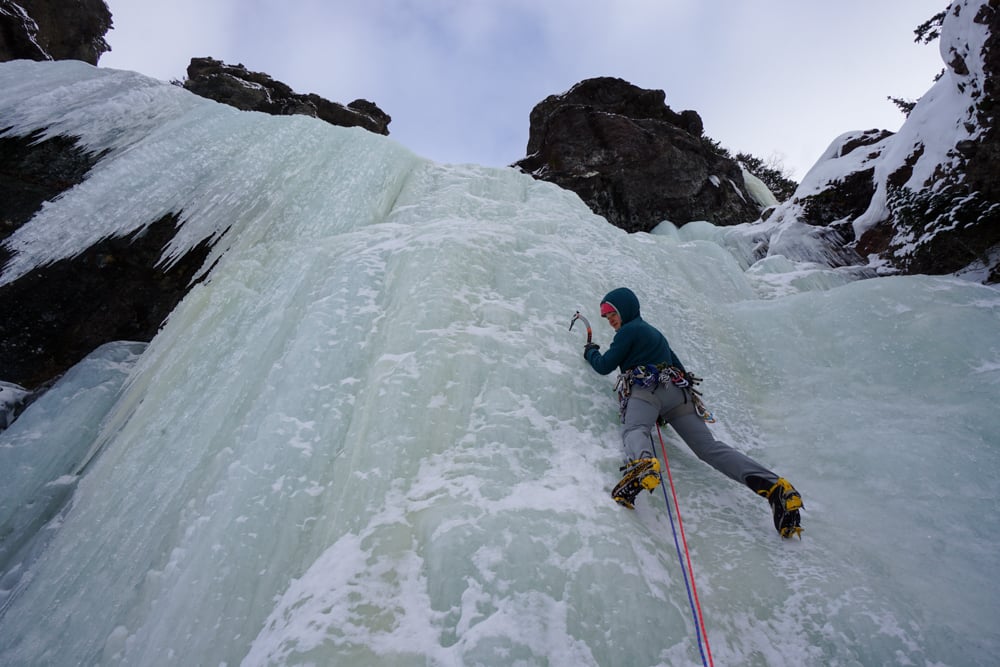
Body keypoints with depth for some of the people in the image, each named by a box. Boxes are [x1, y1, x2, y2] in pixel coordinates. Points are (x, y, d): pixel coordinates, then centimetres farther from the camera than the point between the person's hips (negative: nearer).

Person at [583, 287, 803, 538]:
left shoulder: (629, 329, 10)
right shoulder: (654, 331, 36)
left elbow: (604, 366, 9)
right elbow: (677, 365, 38)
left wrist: (590, 352, 29)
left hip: (645, 388, -7)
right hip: (678, 390, 7)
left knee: (634, 430, -33)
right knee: (709, 446, -6)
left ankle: (642, 464, -68)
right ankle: (772, 485, -23)